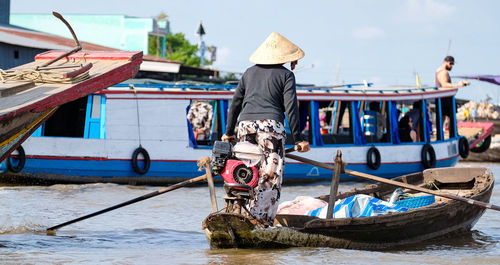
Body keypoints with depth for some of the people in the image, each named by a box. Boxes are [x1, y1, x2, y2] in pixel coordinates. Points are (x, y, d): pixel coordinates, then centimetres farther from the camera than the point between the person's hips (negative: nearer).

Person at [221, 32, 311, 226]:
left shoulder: (250, 72, 19)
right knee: (271, 173, -2)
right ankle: (262, 216, -11)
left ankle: (247, 213, 5)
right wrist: (297, 139, -1)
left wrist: (229, 132, 28)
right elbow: (291, 108, -1)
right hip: (271, 125, -4)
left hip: (246, 125, 4)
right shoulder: (286, 75, 6)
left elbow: (235, 103, 21)